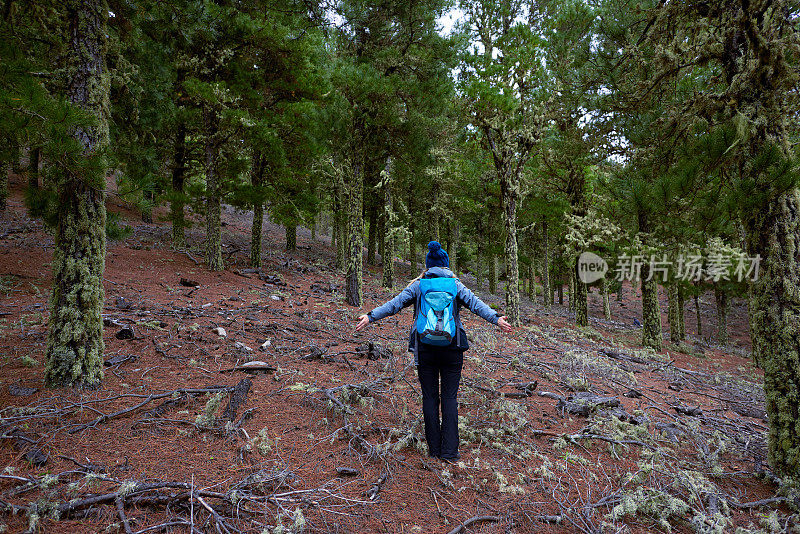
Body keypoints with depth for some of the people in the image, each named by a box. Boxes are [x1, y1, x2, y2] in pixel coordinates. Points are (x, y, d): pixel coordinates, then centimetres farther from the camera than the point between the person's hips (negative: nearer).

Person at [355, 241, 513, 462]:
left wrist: (371, 316, 2)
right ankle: (449, 450, 3)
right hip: (451, 348, 0)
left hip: (425, 348, 0)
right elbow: (476, 304, -7)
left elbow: (394, 304, -1)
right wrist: (496, 319, -11)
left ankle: (434, 448, 13)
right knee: (450, 397, 5)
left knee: (430, 397, 8)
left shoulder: (417, 286, 4)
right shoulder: (456, 285, 5)